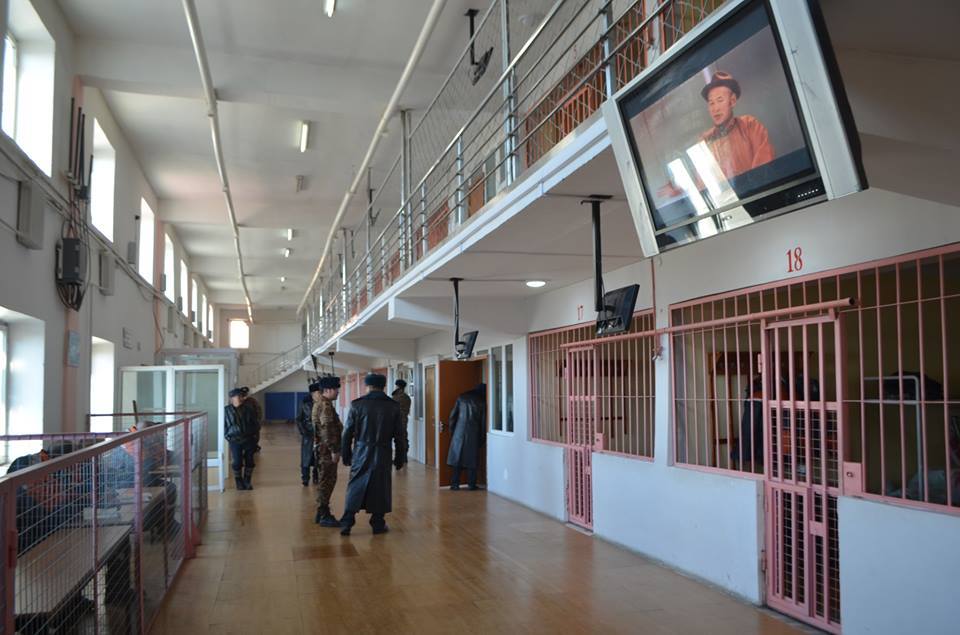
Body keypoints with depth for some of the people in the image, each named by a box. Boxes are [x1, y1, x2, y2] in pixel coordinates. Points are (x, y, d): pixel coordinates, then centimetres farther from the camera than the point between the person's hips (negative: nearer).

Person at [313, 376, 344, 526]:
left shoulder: (321, 403, 16)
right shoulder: (325, 406, -17)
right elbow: (327, 430, -23)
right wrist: (334, 450, -23)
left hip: (324, 449, 10)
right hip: (327, 450, -10)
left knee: (327, 481, 16)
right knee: (327, 482, -5)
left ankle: (322, 513, 23)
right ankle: (324, 516, 1)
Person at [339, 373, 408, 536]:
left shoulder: (357, 405, -2)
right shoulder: (394, 406, 1)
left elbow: (348, 432, 0)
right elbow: (400, 435, 3)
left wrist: (346, 455, 8)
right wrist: (400, 458, 10)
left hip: (361, 453, 0)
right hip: (383, 455, 0)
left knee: (355, 486, 7)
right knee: (380, 487, 8)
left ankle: (346, 523, 6)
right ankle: (378, 524, 13)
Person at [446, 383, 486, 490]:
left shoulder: (462, 397, 5)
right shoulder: (482, 402, -2)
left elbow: (453, 415, 4)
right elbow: (483, 421, -1)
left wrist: (451, 431, 13)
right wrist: (482, 438, 8)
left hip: (459, 433, 2)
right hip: (474, 434, -2)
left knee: (457, 457, 7)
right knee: (472, 458, 5)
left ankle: (455, 483, 5)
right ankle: (471, 484, 6)